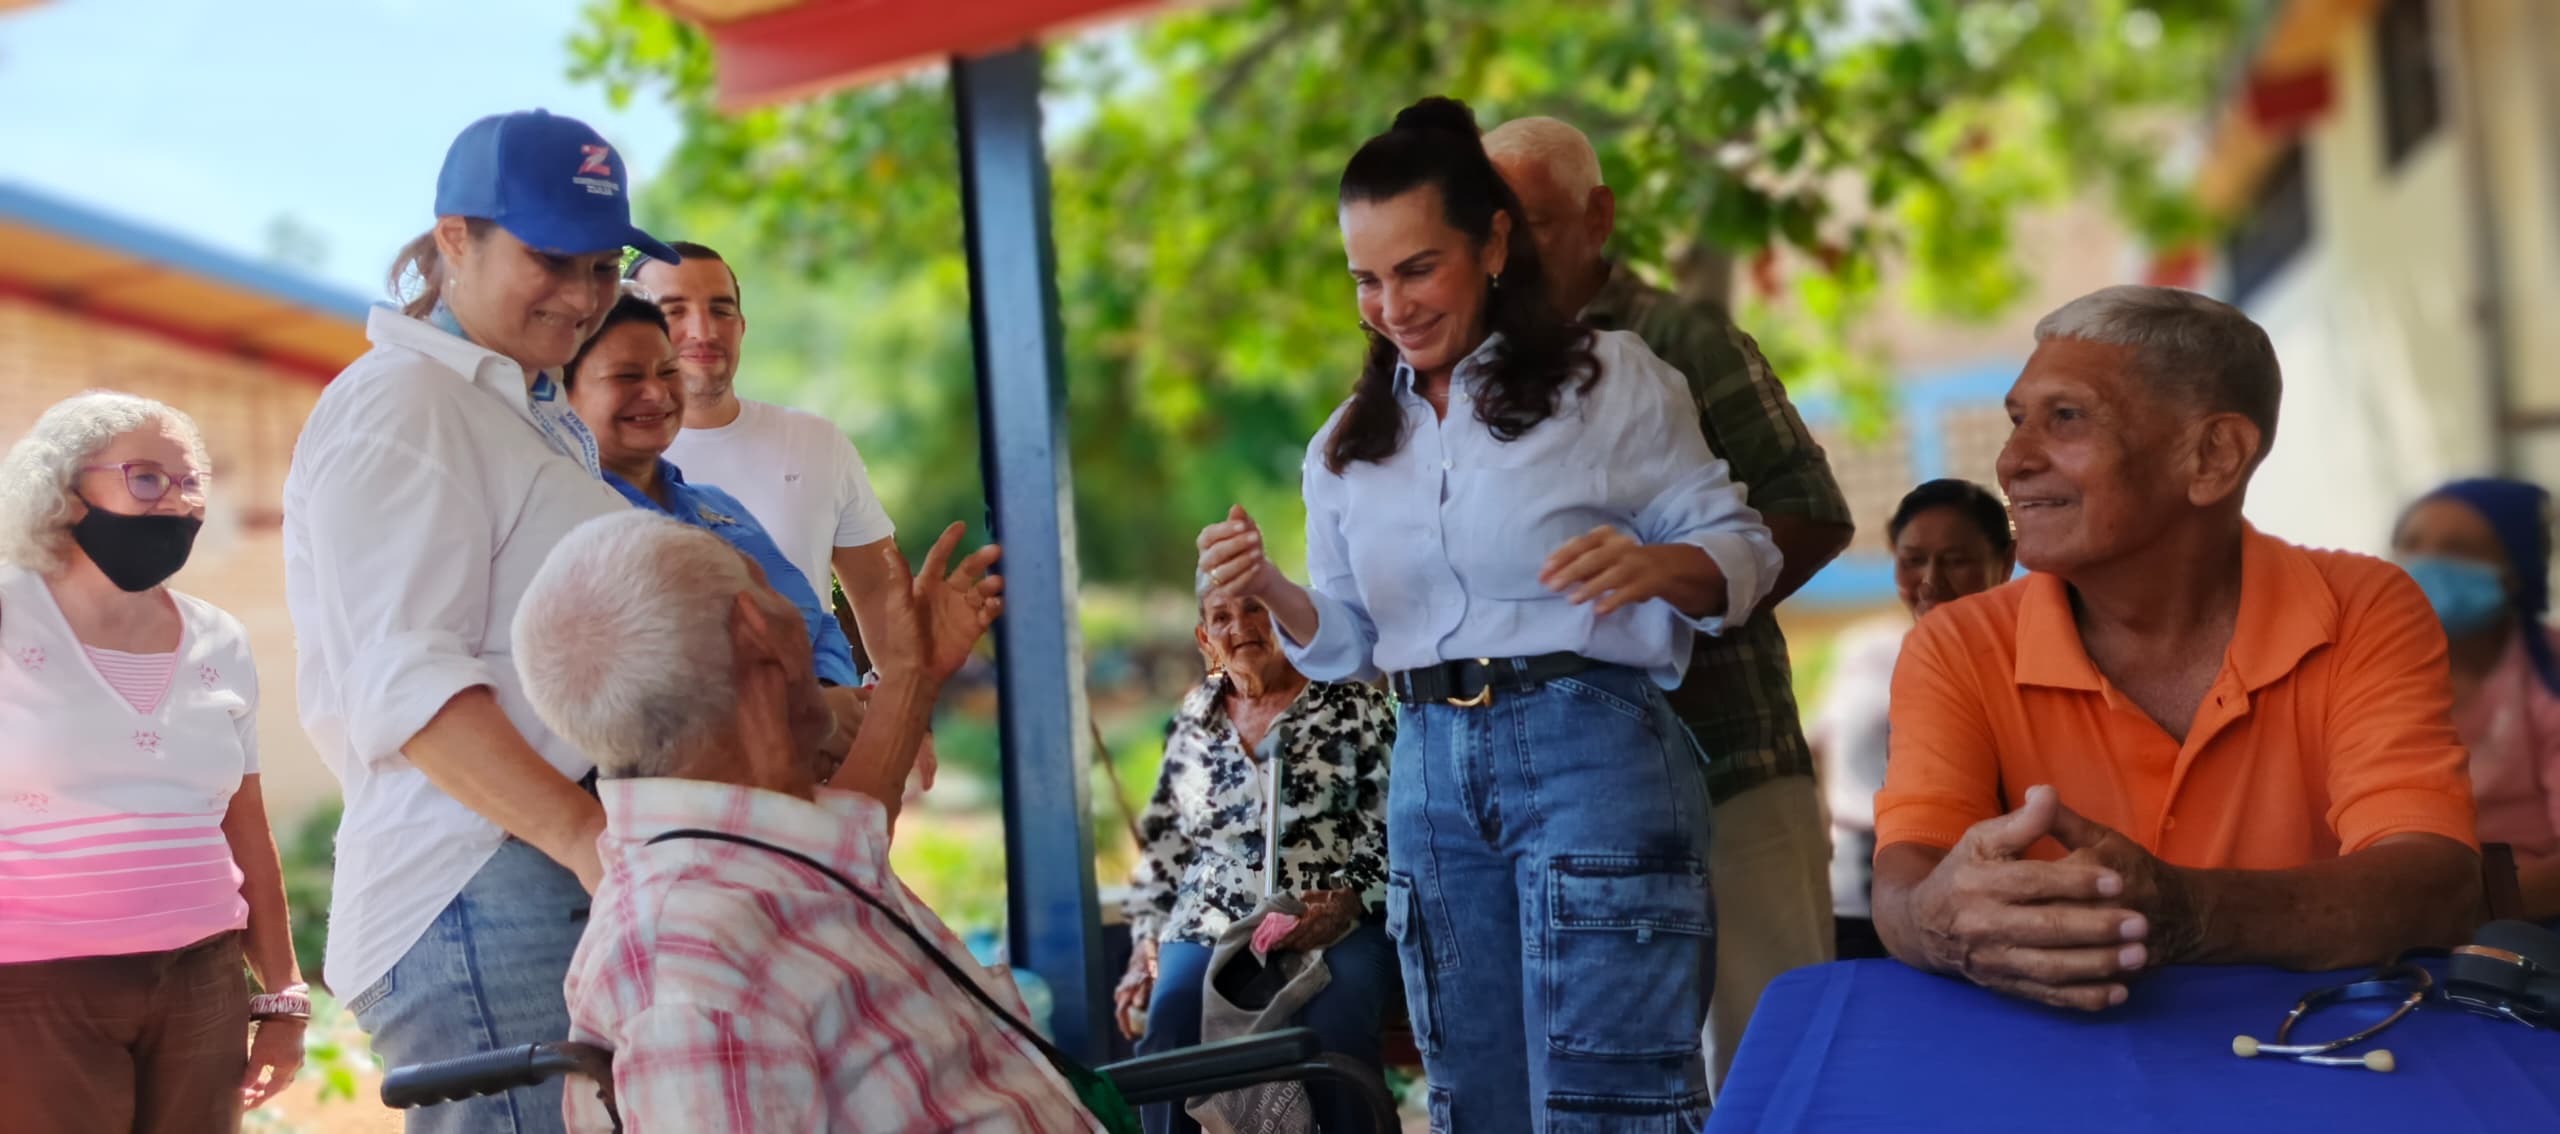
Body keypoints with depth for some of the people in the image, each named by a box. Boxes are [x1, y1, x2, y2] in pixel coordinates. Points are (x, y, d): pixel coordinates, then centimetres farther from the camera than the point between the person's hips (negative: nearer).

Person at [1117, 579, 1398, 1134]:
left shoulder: (1352, 706, 7)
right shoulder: (1192, 723, 18)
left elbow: (1400, 825, 1)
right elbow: (1162, 847, 23)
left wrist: (1345, 902, -14)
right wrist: (1148, 938, 11)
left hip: (1338, 924, -3)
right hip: (1212, 927, 3)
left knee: (1331, 1030, -36)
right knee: (1170, 1028, -29)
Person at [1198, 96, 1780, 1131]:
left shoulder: (1610, 382, -1)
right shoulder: (1348, 446, 13)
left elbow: (1742, 548, -1)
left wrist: (1655, 566, -23)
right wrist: (1269, 593, -3)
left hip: (1590, 746, -5)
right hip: (1431, 765, 5)